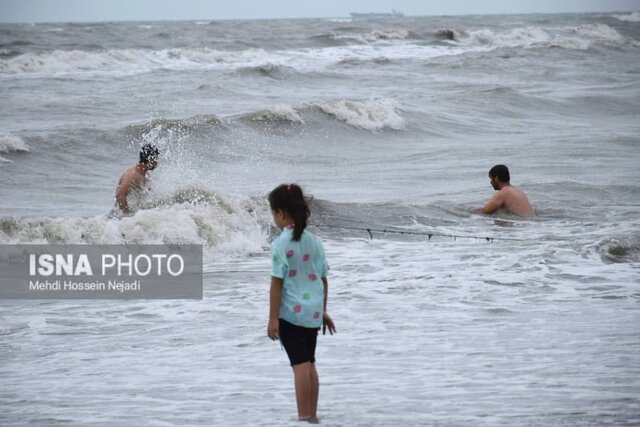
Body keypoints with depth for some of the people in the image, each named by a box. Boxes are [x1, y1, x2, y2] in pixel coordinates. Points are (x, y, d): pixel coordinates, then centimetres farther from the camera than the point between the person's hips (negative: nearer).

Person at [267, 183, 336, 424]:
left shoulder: (281, 244, -14)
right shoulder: (314, 242, 5)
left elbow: (277, 284, -14)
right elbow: (323, 279, 10)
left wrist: (273, 318, -10)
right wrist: (323, 311, 20)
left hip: (291, 313, -6)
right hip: (313, 312, 6)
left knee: (300, 365, -3)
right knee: (309, 364, 16)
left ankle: (304, 417, 0)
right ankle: (312, 415, 21)